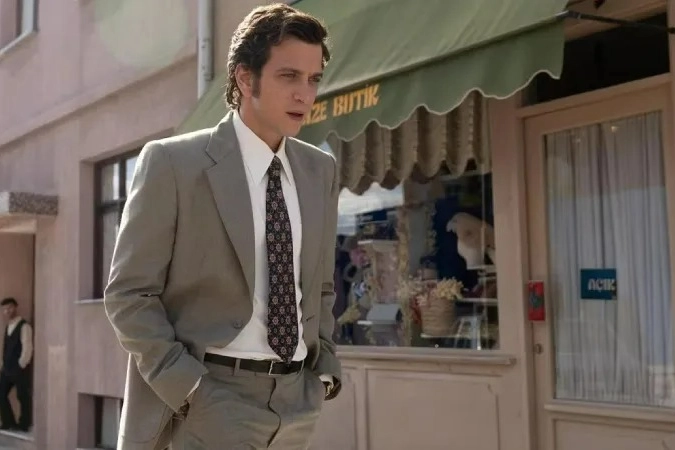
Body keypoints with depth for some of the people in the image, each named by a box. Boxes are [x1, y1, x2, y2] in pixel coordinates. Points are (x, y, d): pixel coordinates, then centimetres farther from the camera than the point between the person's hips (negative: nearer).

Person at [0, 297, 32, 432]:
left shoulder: (24, 326, -12)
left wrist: (21, 365, -16)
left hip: (19, 368, -8)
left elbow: (27, 348, -17)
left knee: (22, 397, 2)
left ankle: (23, 425, 12)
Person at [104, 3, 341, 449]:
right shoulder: (172, 162, -8)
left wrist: (325, 369, 5)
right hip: (209, 398, -5)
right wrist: (187, 387, -14)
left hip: (297, 401, 5)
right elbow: (129, 294, -8)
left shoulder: (321, 170, 7)